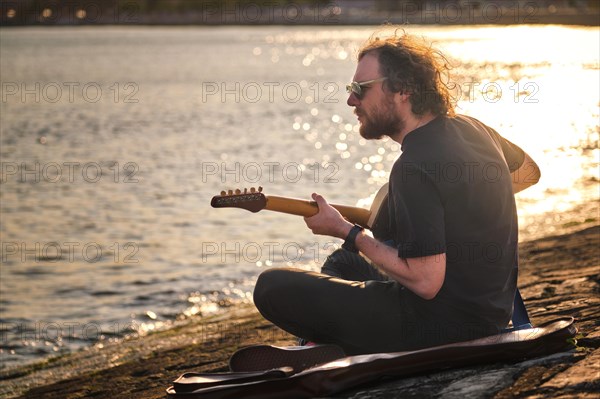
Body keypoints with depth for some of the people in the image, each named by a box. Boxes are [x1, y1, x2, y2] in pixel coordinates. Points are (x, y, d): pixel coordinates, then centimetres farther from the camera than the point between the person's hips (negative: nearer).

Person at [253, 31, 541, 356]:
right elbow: (528, 171, 23)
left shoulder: (415, 167, -25)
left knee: (272, 286, -9)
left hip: (442, 326, -9)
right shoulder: (469, 128, 3)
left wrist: (345, 232, -16)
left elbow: (425, 282, -26)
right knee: (342, 262, 31)